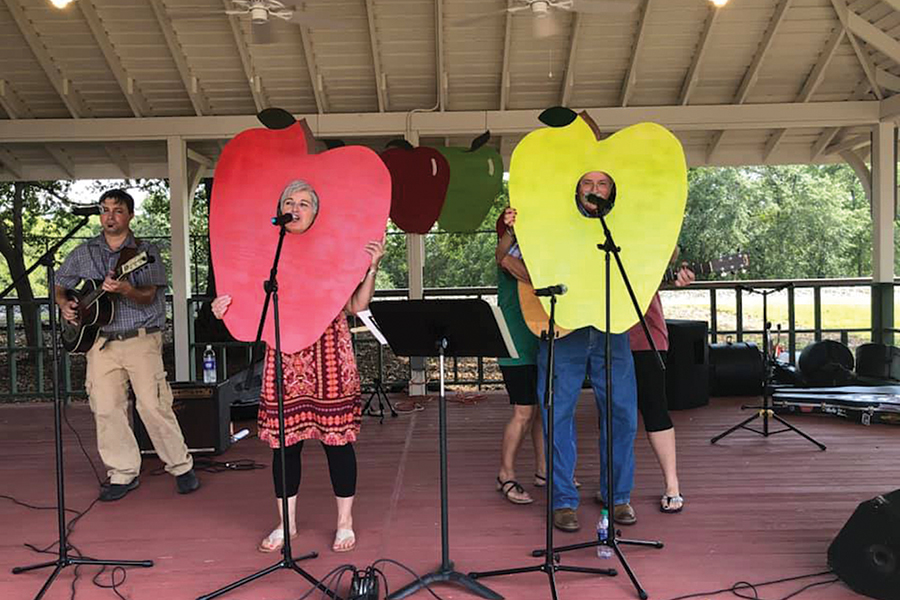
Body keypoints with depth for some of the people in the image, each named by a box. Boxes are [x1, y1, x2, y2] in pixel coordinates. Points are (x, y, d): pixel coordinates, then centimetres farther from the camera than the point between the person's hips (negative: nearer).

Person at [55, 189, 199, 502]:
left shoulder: (145, 251, 2)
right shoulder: (83, 253, 13)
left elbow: (149, 296, -10)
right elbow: (59, 287, 21)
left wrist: (125, 289, -29)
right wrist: (65, 305, 1)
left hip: (141, 338, -3)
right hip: (100, 341, 4)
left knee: (154, 405, -8)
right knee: (105, 409, 1)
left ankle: (181, 468, 6)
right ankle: (123, 474, 14)